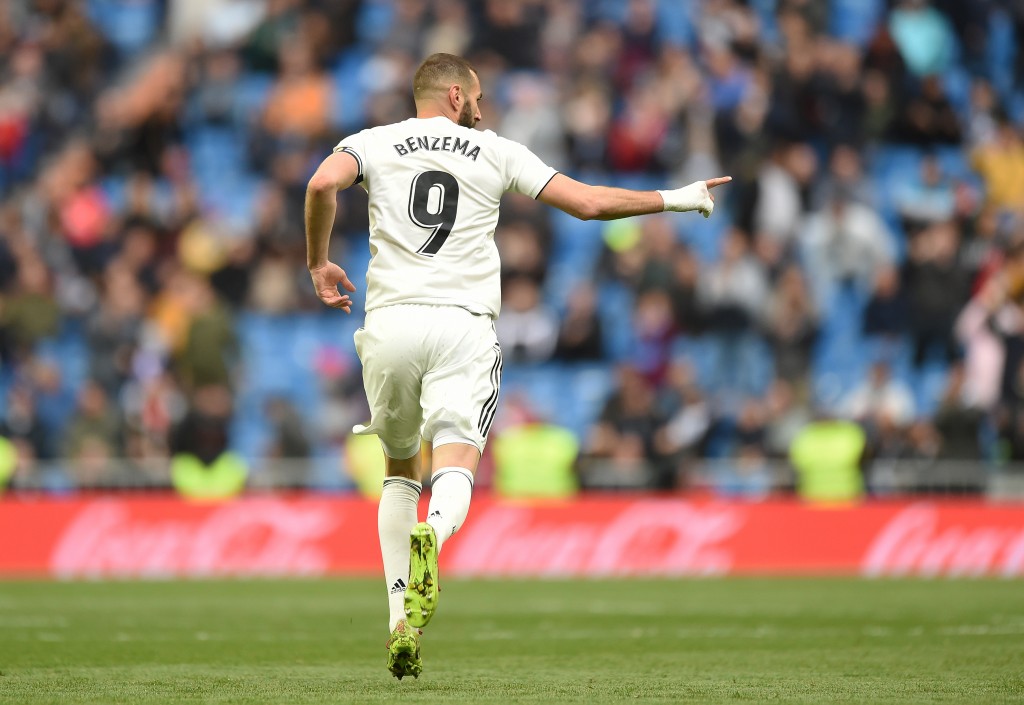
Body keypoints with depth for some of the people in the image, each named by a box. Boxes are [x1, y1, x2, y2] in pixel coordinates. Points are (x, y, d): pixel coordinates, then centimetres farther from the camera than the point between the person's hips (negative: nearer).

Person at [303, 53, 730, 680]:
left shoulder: (374, 144, 12)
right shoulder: (497, 153, 12)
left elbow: (323, 185, -9)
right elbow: (589, 202, 9)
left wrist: (318, 263, 6)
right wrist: (674, 200, 22)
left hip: (389, 322, 2)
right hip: (463, 324, -2)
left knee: (399, 469, 18)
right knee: (455, 470, -11)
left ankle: (401, 624, 10)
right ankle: (432, 535, -48)